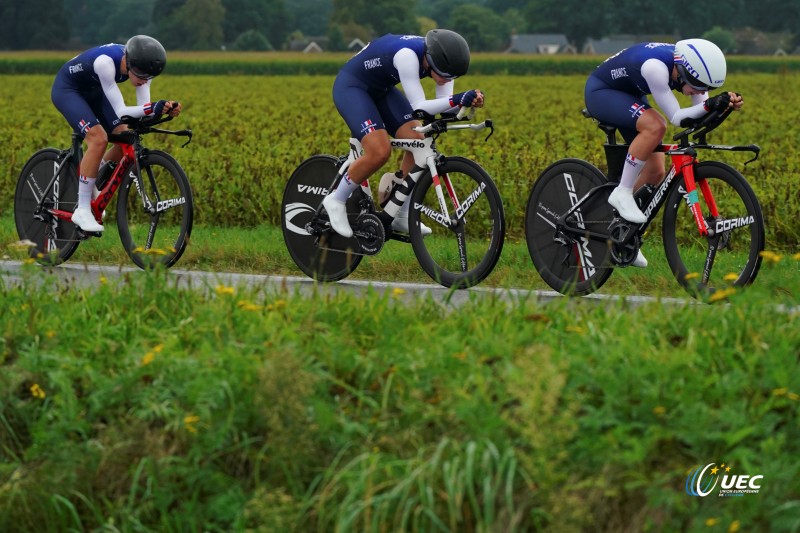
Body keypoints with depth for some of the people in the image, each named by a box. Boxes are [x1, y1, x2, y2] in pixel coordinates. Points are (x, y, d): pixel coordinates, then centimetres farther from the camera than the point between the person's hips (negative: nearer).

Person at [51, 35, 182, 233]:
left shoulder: (141, 66, -20)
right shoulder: (105, 62, -39)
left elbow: (143, 108, -19)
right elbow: (120, 111, -40)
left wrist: (165, 109, -39)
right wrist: (152, 108, -54)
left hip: (93, 91, 7)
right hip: (67, 89, -7)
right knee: (99, 138, -26)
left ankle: (92, 183, 20)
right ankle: (82, 211, -19)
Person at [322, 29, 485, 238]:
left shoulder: (442, 60, -14)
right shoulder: (407, 55, -37)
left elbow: (446, 107, -13)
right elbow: (419, 107, -39)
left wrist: (470, 100, -33)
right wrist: (458, 99, -49)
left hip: (381, 89, 8)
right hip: (351, 87, -8)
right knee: (380, 152, -24)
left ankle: (402, 216, 4)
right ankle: (336, 201, -2)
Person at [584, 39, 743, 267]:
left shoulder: (687, 64, -17)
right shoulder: (656, 67, -38)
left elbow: (701, 115, -14)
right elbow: (676, 117, -34)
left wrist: (725, 102, -33)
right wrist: (710, 105, -48)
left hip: (630, 95, 8)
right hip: (600, 92, -8)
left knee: (655, 173, 1)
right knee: (655, 126, -34)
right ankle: (622, 193, -20)